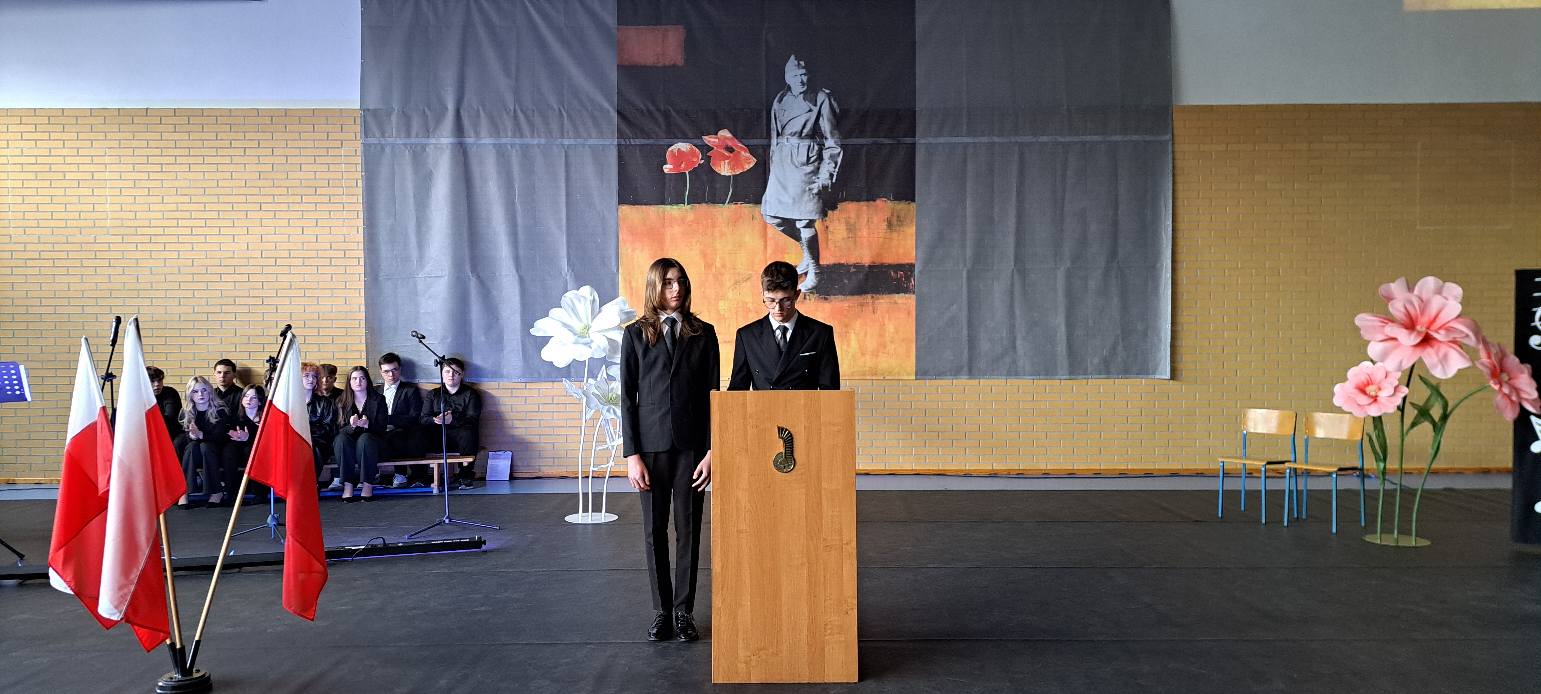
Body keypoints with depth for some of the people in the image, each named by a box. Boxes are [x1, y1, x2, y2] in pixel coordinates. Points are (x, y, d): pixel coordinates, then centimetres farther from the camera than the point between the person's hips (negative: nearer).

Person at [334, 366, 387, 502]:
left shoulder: (378, 399, 4)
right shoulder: (342, 401, 8)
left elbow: (382, 429, -3)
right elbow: (340, 429, 0)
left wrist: (367, 425, -24)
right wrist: (352, 426, -23)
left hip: (371, 441, -1)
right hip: (349, 442, 1)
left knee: (365, 439, -35)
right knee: (341, 439, -32)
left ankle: (367, 484, -29)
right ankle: (347, 484, -31)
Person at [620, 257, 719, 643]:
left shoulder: (703, 333, 5)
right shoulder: (635, 334, 3)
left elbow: (711, 394, 3)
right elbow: (627, 397, 2)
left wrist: (711, 450, -4)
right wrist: (631, 454, -5)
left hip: (691, 445, 0)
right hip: (651, 445, 0)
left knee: (688, 531, 5)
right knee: (655, 531, 6)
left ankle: (684, 611, 15)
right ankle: (662, 610, 17)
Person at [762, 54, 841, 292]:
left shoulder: (821, 100, -4)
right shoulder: (780, 100, 12)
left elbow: (832, 142, -4)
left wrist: (825, 175, -11)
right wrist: (774, 168, 17)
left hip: (807, 163, -6)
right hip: (782, 163, 6)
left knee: (804, 221, -7)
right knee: (771, 215, 5)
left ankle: (813, 274, 9)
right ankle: (808, 250, 28)